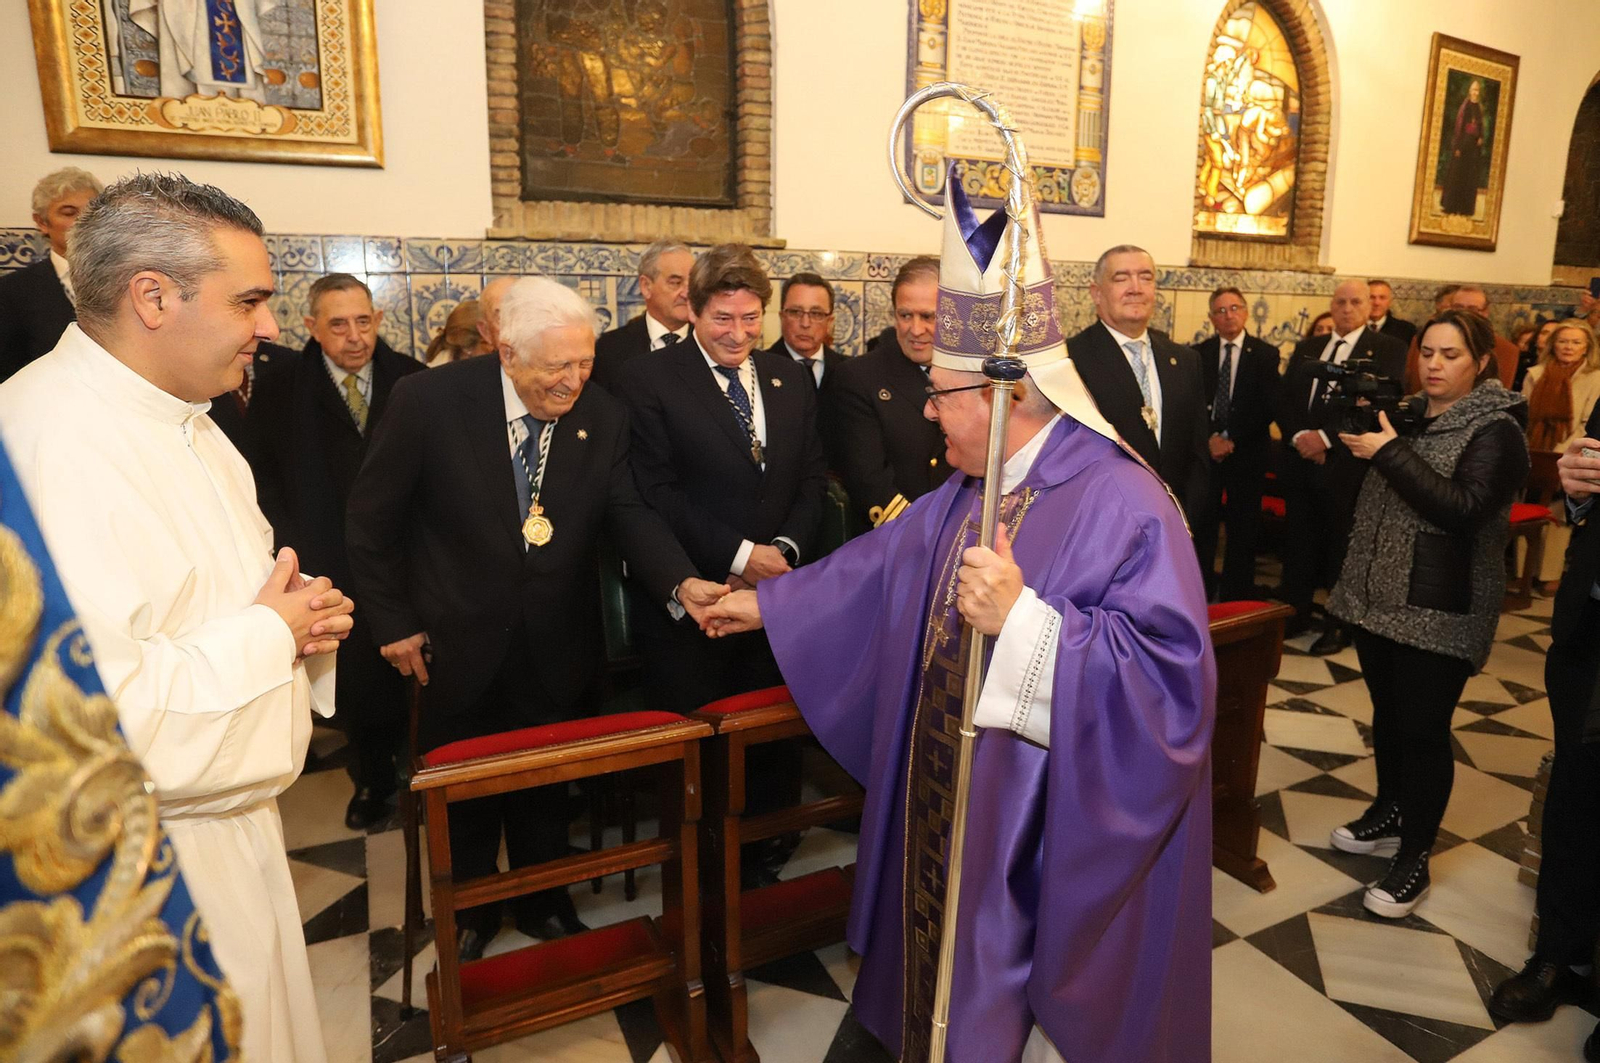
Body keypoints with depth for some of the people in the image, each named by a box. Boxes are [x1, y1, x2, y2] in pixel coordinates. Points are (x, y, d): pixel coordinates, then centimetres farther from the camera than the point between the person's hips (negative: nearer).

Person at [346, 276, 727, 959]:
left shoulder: (604, 419, -9)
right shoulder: (427, 401, -18)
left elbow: (628, 513, -11)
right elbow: (372, 519, -8)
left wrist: (680, 582, -29)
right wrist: (393, 620, -7)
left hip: (557, 647, 2)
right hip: (457, 642, -1)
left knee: (546, 786, 20)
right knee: (463, 791, 20)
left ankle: (543, 901, 45)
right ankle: (470, 911, 45)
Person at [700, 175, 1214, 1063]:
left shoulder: (1121, 503, -23)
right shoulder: (970, 495, 2)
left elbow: (1169, 674, -28)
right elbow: (884, 559, 15)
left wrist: (1024, 619, -35)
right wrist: (767, 603, 20)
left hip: (1057, 843, -7)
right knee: (963, 977, 25)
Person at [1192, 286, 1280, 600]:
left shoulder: (1265, 354, 2)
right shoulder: (1198, 354, 6)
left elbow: (1266, 407, -6)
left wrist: (1231, 439, -13)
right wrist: (1209, 439, -12)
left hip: (1247, 453, -1)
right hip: (1205, 450, 1)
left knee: (1243, 528, 6)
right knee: (1201, 526, 0)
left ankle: (1237, 597, 15)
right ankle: (1200, 595, 10)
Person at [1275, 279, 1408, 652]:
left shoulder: (1387, 351, -2)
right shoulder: (1305, 349, 14)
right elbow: (1284, 398, 8)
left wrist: (1326, 437, -18)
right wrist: (1298, 435, -9)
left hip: (1346, 464, -4)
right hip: (1301, 458, 5)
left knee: (1342, 543, 4)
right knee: (1298, 540, 11)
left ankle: (1341, 623, 17)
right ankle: (1295, 612, 24)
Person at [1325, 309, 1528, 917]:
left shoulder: (1496, 431, -10)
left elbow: (1465, 509, -23)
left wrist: (1390, 452, -24)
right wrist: (1357, 439, -3)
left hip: (1439, 612, -7)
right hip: (1378, 596, 7)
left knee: (1423, 729, 0)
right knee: (1386, 714, 18)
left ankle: (1414, 856, 14)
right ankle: (1390, 813, 36)